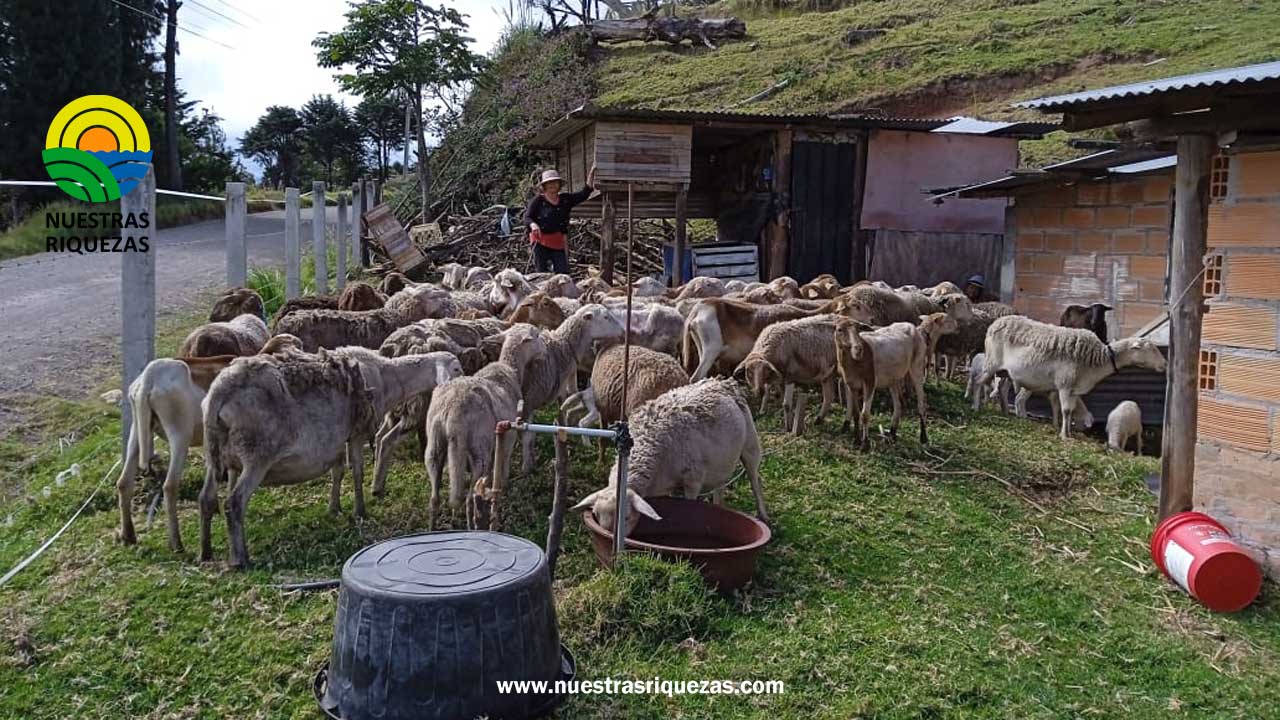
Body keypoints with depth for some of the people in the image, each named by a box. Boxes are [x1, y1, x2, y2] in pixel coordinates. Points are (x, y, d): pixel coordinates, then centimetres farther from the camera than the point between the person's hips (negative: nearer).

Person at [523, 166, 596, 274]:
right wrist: (533, 224, -30)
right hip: (540, 240, -4)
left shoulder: (565, 199, 9)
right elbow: (527, 217, -6)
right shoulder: (538, 200, -3)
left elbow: (584, 193, 4)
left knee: (563, 272, -4)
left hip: (558, 241, 4)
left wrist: (592, 172, -6)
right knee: (542, 272, -1)